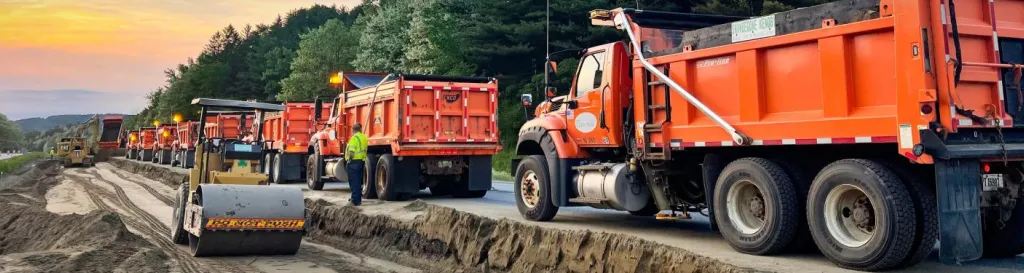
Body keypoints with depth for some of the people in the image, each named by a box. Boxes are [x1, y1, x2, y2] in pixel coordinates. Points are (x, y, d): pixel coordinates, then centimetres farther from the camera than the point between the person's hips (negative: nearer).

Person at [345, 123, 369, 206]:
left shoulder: (354, 138, -15)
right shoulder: (364, 137, 12)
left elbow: (351, 151, -22)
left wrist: (349, 160, -12)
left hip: (354, 161, -8)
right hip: (362, 161, 8)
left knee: (354, 181, -5)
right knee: (359, 181, 16)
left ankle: (355, 200, -6)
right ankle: (358, 199, 23)